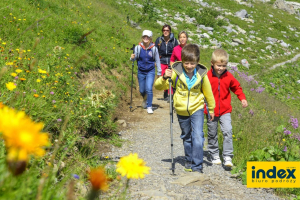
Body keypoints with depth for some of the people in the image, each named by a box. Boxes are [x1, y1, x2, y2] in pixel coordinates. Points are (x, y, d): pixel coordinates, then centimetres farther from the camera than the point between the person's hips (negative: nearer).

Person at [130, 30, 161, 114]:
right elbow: (135, 58, 2)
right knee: (142, 90, 13)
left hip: (150, 71, -2)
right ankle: (145, 99, 47)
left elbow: (157, 61, 2)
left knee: (149, 89, -15)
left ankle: (149, 107, 0)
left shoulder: (154, 48, -7)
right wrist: (132, 58, -22)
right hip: (141, 71, 2)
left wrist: (159, 72, 6)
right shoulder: (138, 47, -6)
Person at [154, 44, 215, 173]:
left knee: (198, 137, -14)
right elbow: (158, 86, -11)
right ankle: (189, 161, 36)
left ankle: (197, 166, -5)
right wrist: (164, 78, -32)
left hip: (197, 109, -1)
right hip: (181, 111, 1)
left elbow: (208, 92, 3)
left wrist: (211, 109, 13)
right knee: (186, 137, 17)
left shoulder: (201, 74, -12)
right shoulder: (176, 72, -14)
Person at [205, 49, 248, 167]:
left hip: (225, 110, 1)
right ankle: (214, 155, 28)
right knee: (212, 134, 11)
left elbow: (236, 87, 12)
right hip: (211, 111, 0)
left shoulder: (228, 77, -2)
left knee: (227, 131, -14)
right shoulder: (207, 76, -9)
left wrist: (242, 98, 0)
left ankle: (227, 157, -8)